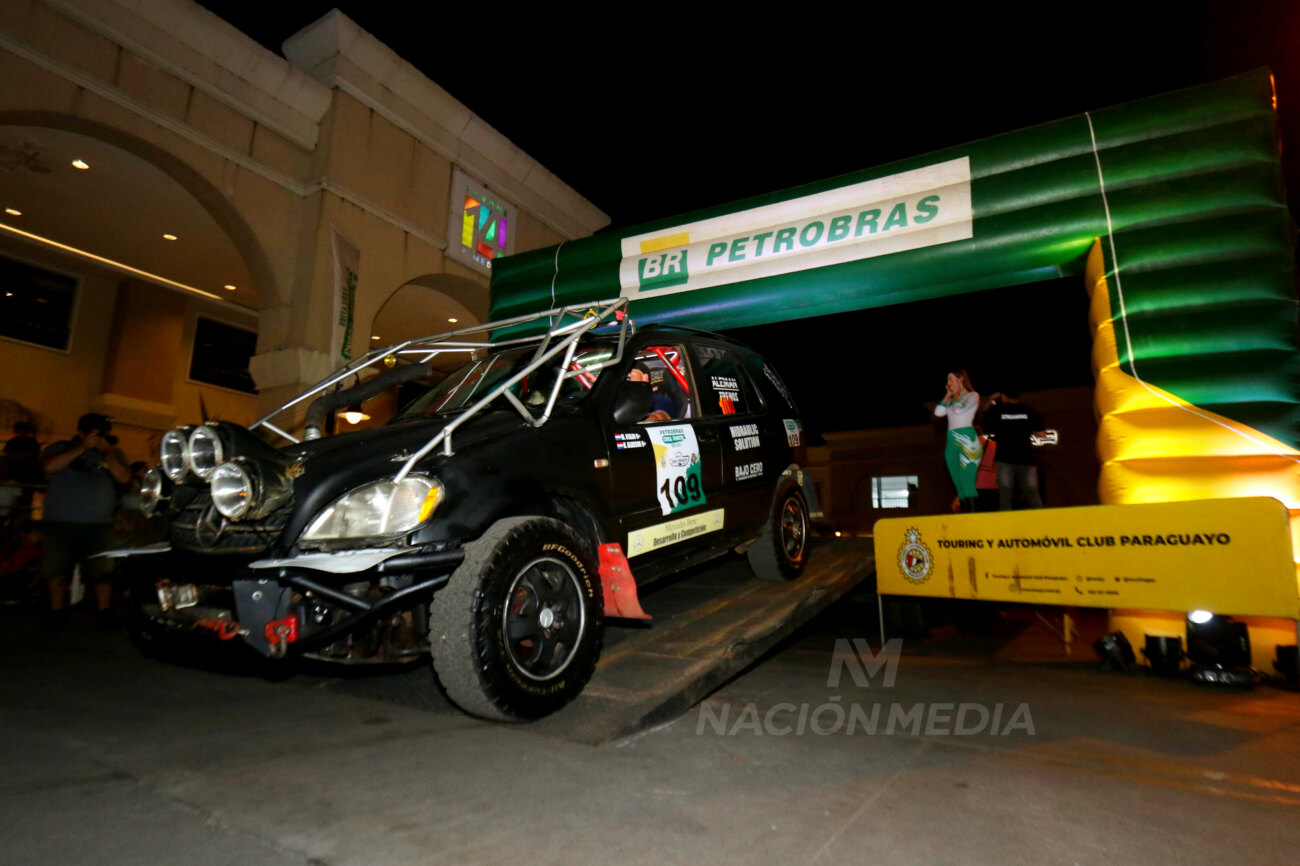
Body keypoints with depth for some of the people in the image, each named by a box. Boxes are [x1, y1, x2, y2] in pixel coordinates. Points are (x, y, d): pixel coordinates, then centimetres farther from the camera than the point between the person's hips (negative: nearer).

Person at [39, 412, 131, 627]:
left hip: (98, 524, 0)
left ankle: (104, 612, 0)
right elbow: (49, 466, -11)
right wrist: (82, 447, -10)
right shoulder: (60, 448, 11)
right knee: (56, 569, 4)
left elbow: (124, 477, -3)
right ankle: (56, 611, 18)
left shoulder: (112, 454, 13)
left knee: (100, 570, -6)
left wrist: (107, 451, -7)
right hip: (59, 522, 0)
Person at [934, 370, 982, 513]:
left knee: (967, 482, -16)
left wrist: (956, 394, 6)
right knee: (959, 485, 2)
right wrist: (948, 395, 13)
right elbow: (938, 412, 8)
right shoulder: (951, 399, 23)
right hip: (952, 442, 7)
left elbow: (958, 409, -12)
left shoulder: (973, 396, 5)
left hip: (967, 439, -7)